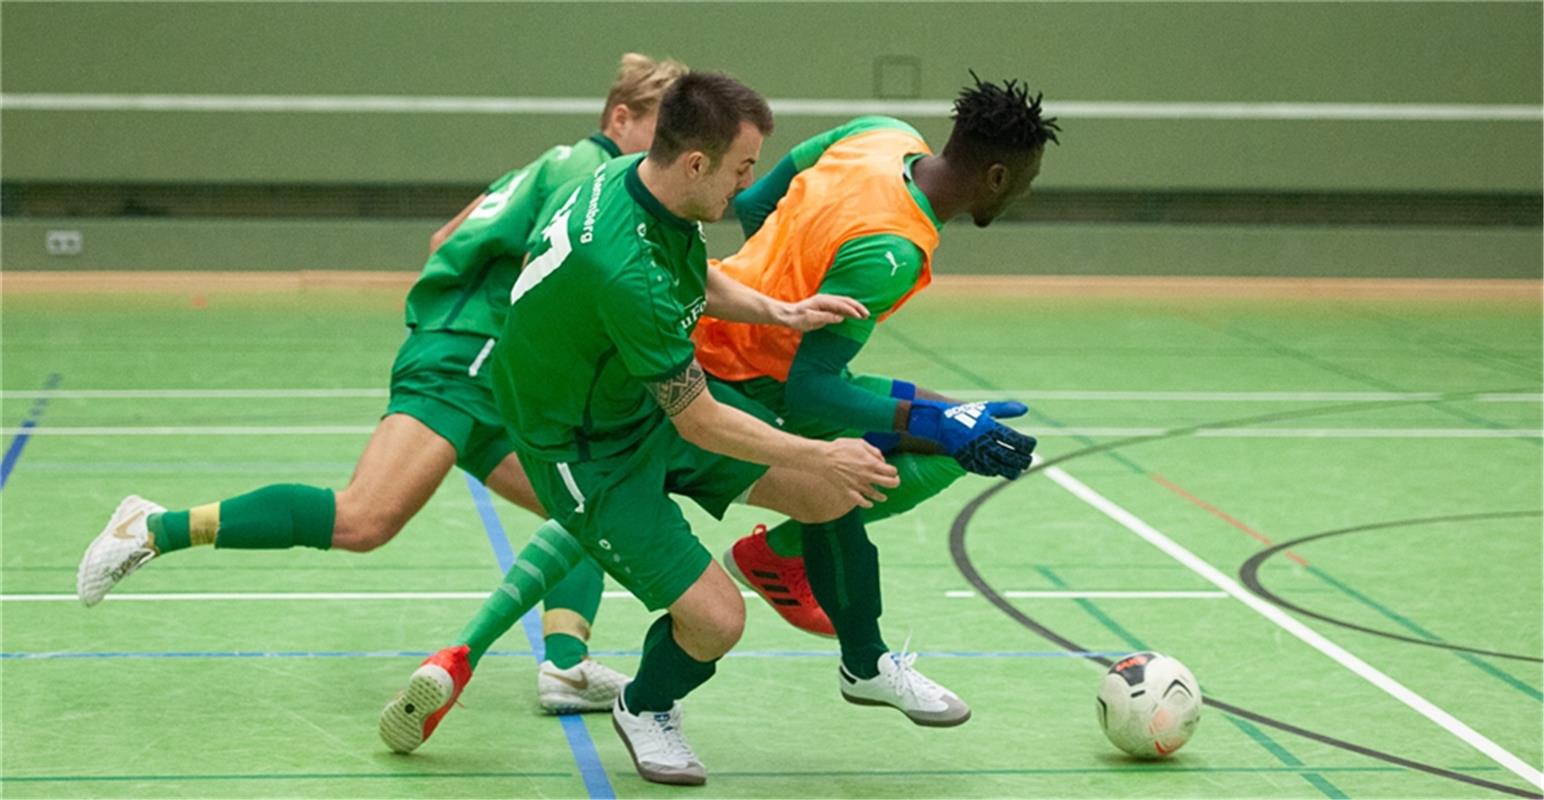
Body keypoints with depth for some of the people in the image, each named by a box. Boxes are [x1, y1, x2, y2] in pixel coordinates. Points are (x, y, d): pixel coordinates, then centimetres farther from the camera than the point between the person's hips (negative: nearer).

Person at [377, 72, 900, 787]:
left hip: (650, 392, 9)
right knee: (715, 618, -13)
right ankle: (645, 711, 20)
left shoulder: (639, 176, -10)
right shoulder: (623, 269, -38)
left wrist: (777, 313, -2)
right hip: (585, 448, -9)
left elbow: (696, 281, 15)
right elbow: (699, 423, -27)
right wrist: (822, 457, -17)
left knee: (830, 496, 0)